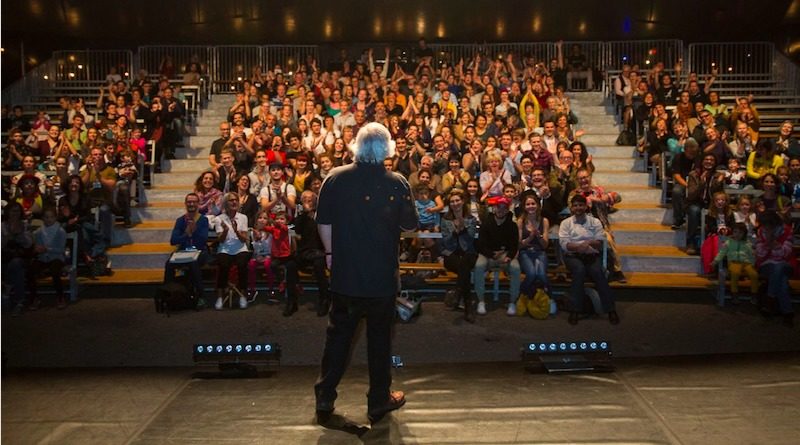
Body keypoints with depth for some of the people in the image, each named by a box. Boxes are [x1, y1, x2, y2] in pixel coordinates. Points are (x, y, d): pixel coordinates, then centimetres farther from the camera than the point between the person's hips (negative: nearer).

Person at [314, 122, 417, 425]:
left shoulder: (335, 179, -7)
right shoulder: (397, 184, -11)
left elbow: (323, 222, -1)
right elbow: (410, 226, -3)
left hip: (344, 274, 2)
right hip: (382, 275, -1)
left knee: (338, 334, 15)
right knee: (379, 337, 13)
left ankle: (325, 399, 22)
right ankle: (379, 401, 26)